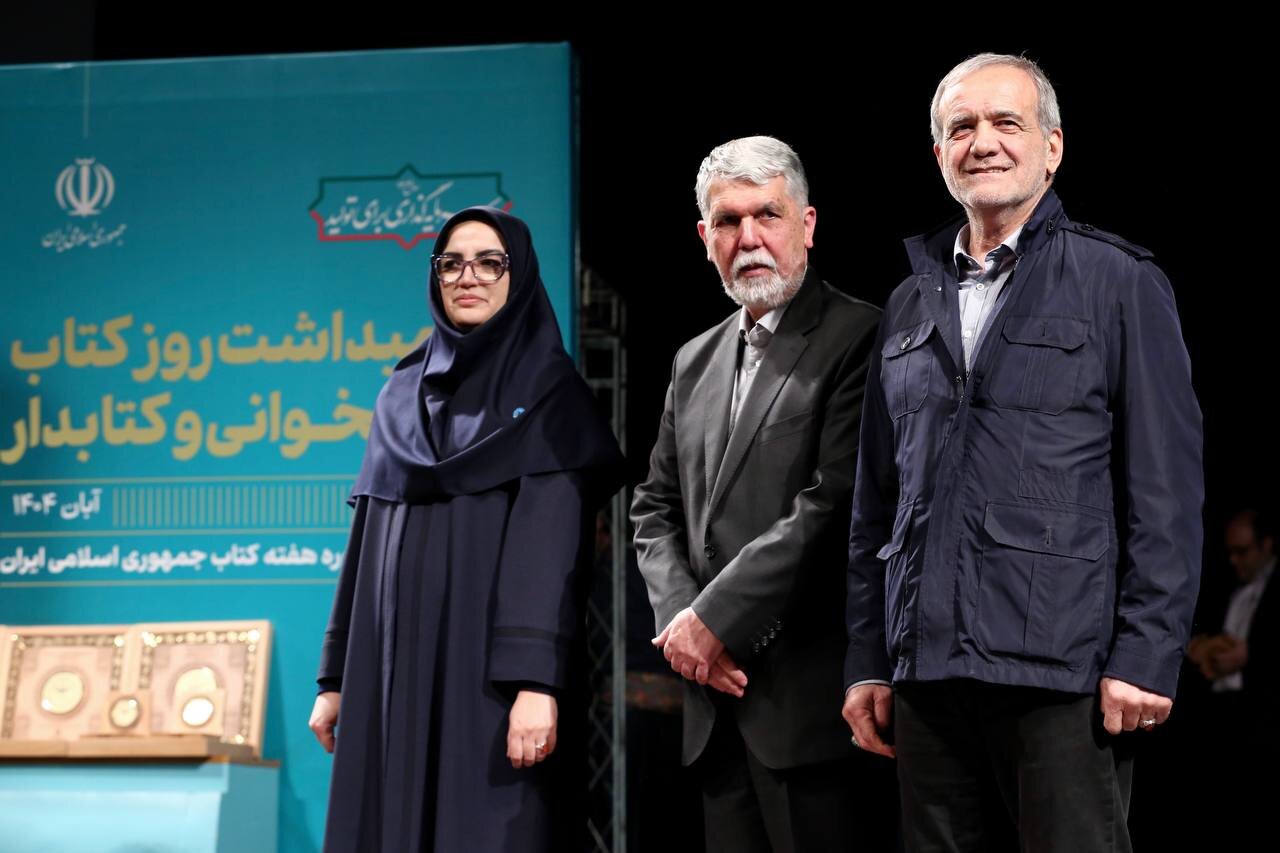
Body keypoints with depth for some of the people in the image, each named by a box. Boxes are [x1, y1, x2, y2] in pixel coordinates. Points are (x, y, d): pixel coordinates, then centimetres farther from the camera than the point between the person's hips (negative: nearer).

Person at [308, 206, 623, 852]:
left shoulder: (547, 392, 1)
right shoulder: (402, 397, 16)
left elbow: (554, 548, -10)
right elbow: (366, 543, 15)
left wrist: (537, 683, -21)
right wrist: (337, 677, 10)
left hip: (488, 672, -5)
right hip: (395, 669, 5)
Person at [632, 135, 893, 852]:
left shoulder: (858, 338, -7)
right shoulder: (695, 362, 18)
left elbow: (834, 506, -16)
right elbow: (657, 507, 18)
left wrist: (713, 617, -13)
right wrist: (679, 619, -1)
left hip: (814, 701, -7)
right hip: (721, 699, 7)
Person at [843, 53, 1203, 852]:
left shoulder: (1120, 283, 1)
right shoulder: (910, 304, 16)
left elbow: (1167, 493, -4)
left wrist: (1146, 657, -11)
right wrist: (867, 661, 12)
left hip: (1062, 671, -5)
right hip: (928, 669, 5)